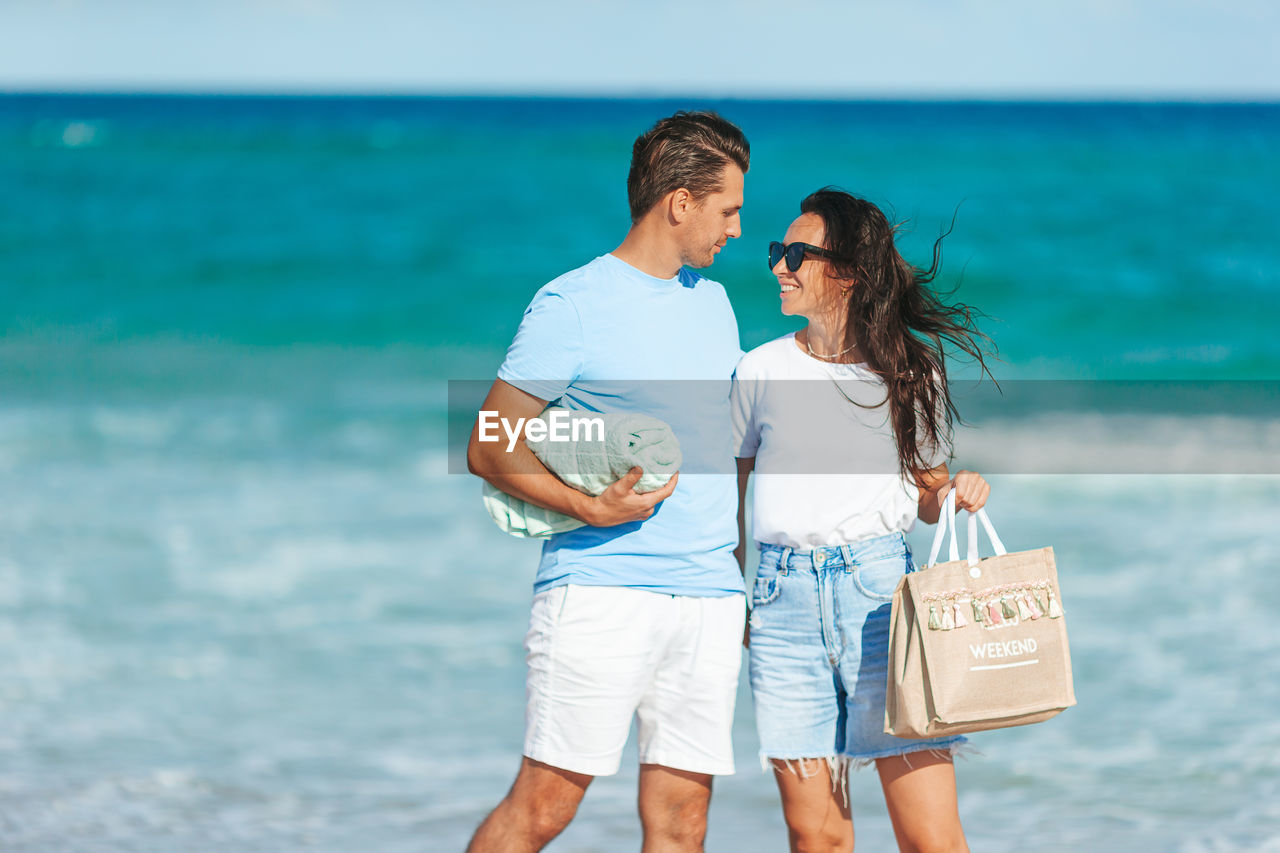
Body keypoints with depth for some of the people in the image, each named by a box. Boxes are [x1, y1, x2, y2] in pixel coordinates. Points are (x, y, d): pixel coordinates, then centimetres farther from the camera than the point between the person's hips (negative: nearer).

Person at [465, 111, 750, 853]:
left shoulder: (712, 300, 18)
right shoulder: (571, 306, -4)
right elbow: (488, 450, -7)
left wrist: (748, 577, 20)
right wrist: (591, 507, -20)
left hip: (709, 597, 6)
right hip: (601, 590, -6)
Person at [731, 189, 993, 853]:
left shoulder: (910, 371, 5)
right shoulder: (761, 370, 8)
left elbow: (926, 498, 14)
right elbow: (732, 491, 14)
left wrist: (958, 494, -8)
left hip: (879, 590, -1)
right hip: (785, 598, 2)